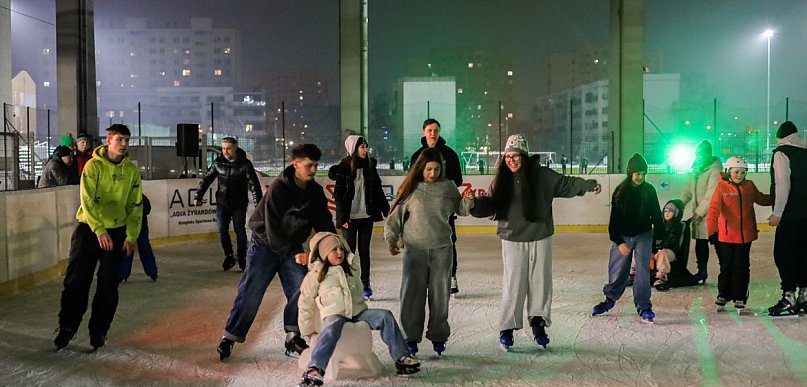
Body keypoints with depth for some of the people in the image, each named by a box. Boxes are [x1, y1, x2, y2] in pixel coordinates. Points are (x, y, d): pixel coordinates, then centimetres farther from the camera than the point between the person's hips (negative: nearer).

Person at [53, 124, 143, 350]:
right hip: (89, 229, -2)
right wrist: (99, 230, -23)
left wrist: (131, 236, -4)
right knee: (76, 280, 0)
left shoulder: (131, 170, 3)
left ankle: (99, 330, 16)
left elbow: (135, 205, 5)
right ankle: (67, 327, 14)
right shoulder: (93, 166, -7)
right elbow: (88, 200, -13)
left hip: (117, 232, 2)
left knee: (108, 284, 4)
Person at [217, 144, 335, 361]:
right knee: (251, 292, -5)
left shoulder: (315, 192, -2)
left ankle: (293, 339, 3)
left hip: (292, 246, 5)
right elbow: (272, 227, -22)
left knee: (301, 289, -7)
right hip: (266, 244, -5)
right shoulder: (279, 187, -21)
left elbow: (324, 223, 1)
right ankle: (230, 337, 8)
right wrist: (293, 253, -25)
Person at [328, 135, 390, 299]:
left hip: (366, 216, 3)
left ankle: (365, 283, 18)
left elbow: (378, 190, 13)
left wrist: (387, 210, 12)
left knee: (364, 250, 9)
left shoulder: (370, 166, 6)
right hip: (350, 217, -3)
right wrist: (343, 217, -13)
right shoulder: (344, 167, -7)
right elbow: (338, 195, -8)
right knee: (349, 251, 4)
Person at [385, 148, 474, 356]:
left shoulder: (447, 187, 3)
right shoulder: (411, 188, -2)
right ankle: (411, 337, 14)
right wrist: (391, 239, -5)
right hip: (415, 249, -1)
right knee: (412, 294, 2)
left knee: (440, 294, 9)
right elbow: (395, 216, 2)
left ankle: (438, 336, 22)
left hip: (442, 249, 2)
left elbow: (460, 209, 15)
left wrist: (468, 200, -5)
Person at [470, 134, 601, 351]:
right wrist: (473, 203, -16)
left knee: (540, 282, 7)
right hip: (513, 241, 0)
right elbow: (490, 205, 1)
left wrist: (589, 185, -6)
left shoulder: (542, 175, -3)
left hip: (540, 238, 0)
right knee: (513, 285, 0)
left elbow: (567, 184, 3)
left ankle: (538, 322, 22)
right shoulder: (502, 180, 0)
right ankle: (507, 328, 10)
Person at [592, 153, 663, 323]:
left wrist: (659, 235, 6)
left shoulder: (649, 190, -5)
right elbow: (614, 219, -5)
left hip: (643, 234, 0)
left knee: (643, 269, -10)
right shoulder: (620, 192, -7)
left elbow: (656, 215, 5)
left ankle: (643, 306, -3)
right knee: (617, 271, 7)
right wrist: (618, 242, -10)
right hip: (623, 236, 0)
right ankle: (610, 298, 30)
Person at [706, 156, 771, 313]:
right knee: (726, 266, 7)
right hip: (726, 235, -2)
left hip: (745, 235, 3)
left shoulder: (749, 186, 6)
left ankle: (739, 298, 16)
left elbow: (761, 199, 23)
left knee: (741, 267, 6)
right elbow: (714, 209, -14)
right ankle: (723, 296, 22)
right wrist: (712, 230, -22)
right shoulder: (722, 187, -6)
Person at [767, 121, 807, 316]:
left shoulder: (782, 153, -7)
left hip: (790, 214, -7)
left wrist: (777, 212, -15)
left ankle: (789, 298, -6)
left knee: (783, 254, -4)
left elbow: (783, 185, -16)